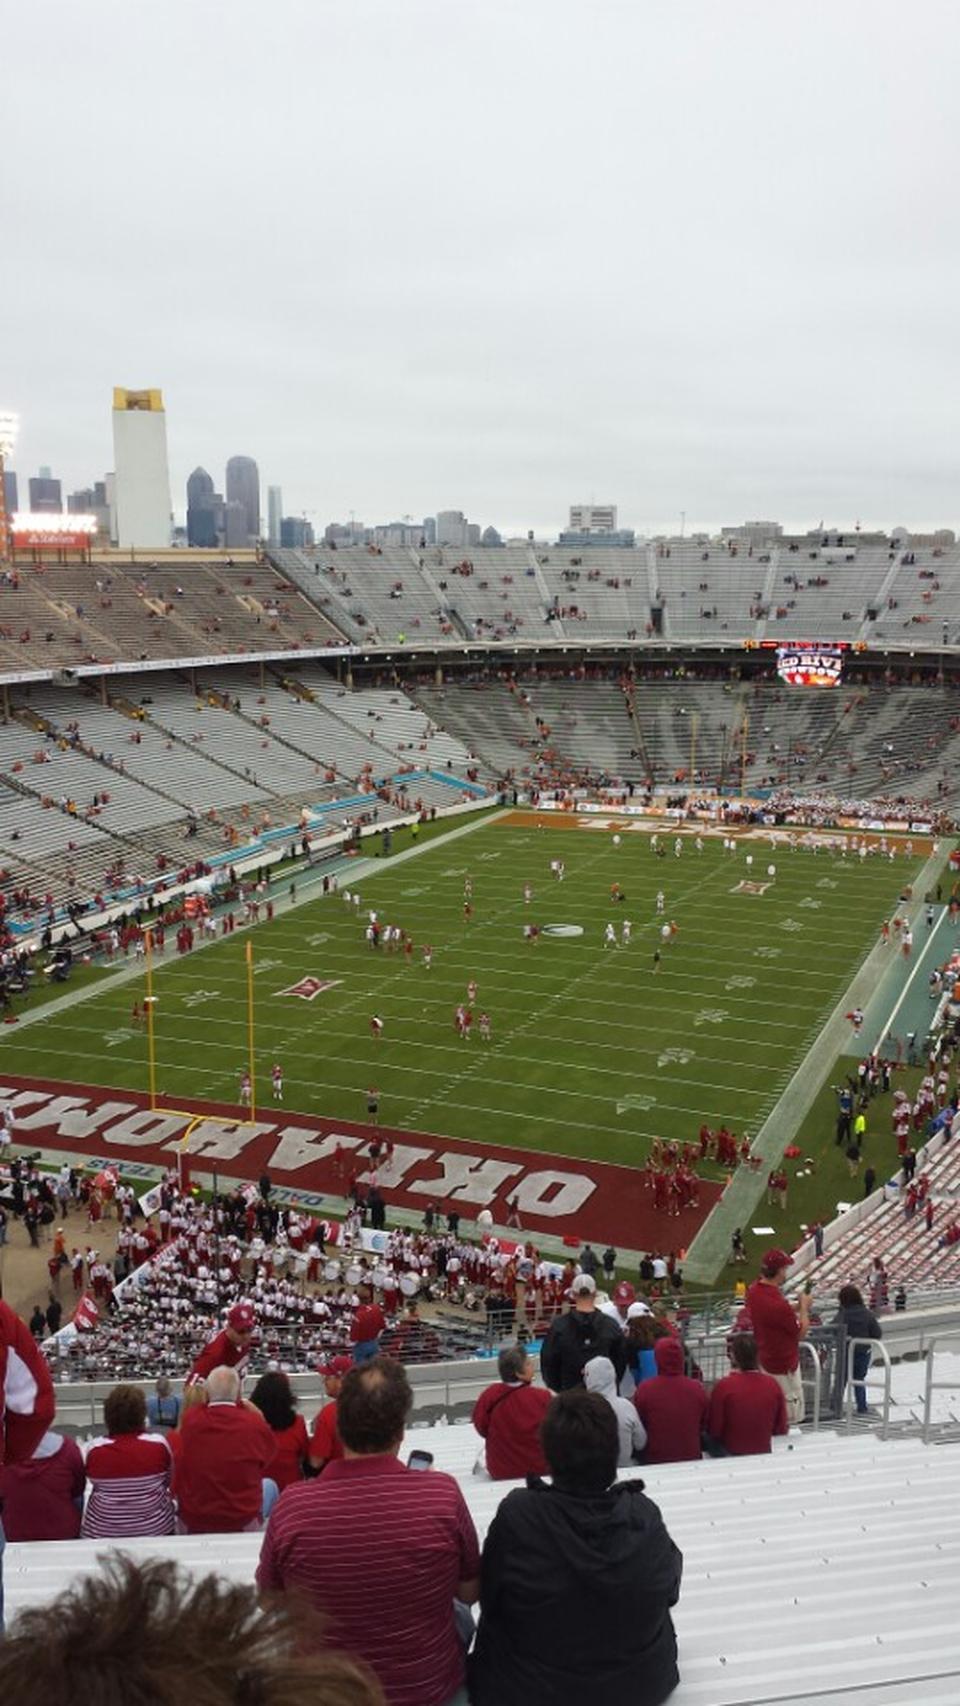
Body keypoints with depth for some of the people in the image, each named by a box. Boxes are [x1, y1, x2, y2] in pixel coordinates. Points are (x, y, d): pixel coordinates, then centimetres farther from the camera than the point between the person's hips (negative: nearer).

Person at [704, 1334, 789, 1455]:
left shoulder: (723, 1386, -20)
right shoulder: (772, 1384, -9)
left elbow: (714, 1430, -12)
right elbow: (782, 1429, 0)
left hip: (730, 1454, -3)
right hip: (764, 1452, 3)